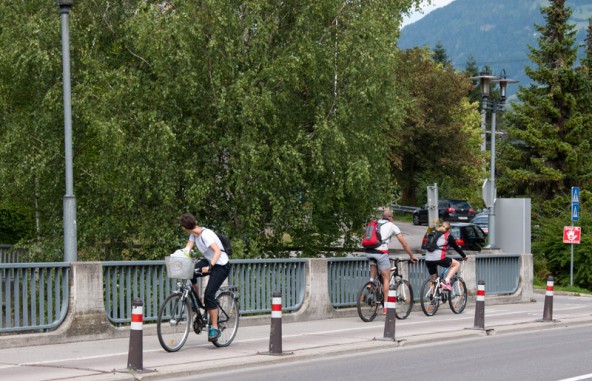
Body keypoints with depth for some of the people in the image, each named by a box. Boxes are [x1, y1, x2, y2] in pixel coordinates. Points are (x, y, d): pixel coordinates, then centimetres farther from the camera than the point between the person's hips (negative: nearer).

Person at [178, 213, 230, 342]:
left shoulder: (206, 234, -26)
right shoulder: (194, 234, -1)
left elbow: (218, 252, -36)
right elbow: (187, 249, -7)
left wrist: (210, 266, -49)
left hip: (221, 265, -8)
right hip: (208, 261, 8)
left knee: (209, 294, -17)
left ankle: (214, 328, -9)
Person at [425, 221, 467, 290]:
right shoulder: (448, 236, 8)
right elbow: (456, 247, 15)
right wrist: (464, 256, 30)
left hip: (428, 260, 6)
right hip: (439, 258, -6)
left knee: (434, 279, 20)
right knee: (457, 264, 14)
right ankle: (446, 281, -2)